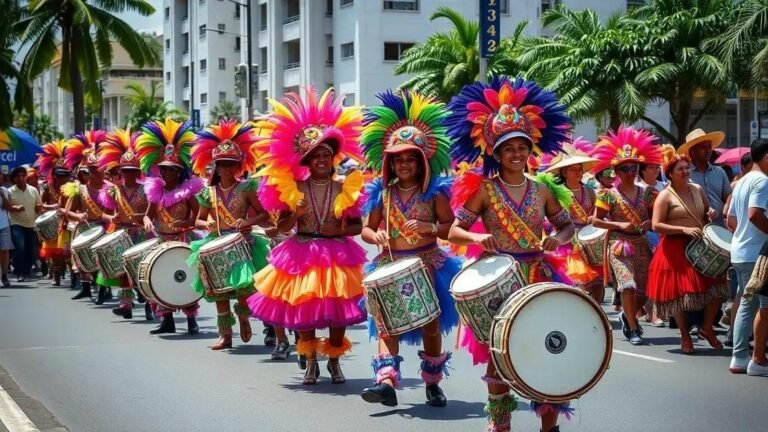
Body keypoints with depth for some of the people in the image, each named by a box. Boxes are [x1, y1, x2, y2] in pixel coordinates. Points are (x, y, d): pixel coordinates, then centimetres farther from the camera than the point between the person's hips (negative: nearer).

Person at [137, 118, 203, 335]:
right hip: (162, 240, 5)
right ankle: (166, 319, 12)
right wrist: (147, 221, -12)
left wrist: (186, 223, -25)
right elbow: (149, 214, 10)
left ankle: (191, 319, 4)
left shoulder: (187, 190, -7)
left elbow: (199, 215, -9)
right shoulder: (155, 191, 7)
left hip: (184, 240, -5)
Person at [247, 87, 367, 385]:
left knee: (339, 310, 1)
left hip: (337, 256, 0)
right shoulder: (293, 189, 0)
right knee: (302, 309, 2)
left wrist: (341, 230, -14)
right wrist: (295, 215, -16)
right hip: (302, 256, 0)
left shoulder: (345, 189, 1)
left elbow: (358, 226, 4)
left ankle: (334, 361, 20)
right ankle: (311, 363, 17)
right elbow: (282, 228, 2)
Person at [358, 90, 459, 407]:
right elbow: (366, 229, 9)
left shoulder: (434, 191, -2)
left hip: (427, 264, -2)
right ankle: (386, 381, -18)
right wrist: (375, 236, -13)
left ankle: (432, 382, 18)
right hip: (391, 264, 2)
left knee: (431, 322, 4)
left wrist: (429, 228, -21)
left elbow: (450, 225, -3)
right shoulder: (381, 193, 6)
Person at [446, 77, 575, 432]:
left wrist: (558, 238, -10)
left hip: (538, 277, 2)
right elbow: (454, 232, -5)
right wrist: (477, 237, -24)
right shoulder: (484, 190, -4)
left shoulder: (543, 189, 5)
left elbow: (568, 226, 13)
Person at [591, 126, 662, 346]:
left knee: (645, 288, 4)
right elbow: (596, 221, -3)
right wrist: (619, 225, -14)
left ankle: (627, 315, 34)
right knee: (628, 284, -17)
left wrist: (649, 224, -9)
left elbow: (654, 216, 14)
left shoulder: (646, 193, 6)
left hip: (642, 244, 4)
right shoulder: (608, 194, -3)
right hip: (619, 245, -4)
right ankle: (633, 329, -6)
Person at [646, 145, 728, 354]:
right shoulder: (665, 196, -10)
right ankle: (685, 336, 17)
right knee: (679, 292, 0)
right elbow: (656, 225, -15)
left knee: (716, 286, -1)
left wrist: (712, 214, -2)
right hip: (676, 249, -5)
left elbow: (706, 213, 22)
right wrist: (683, 229, -23)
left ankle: (707, 327, 20)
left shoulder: (697, 189, 8)